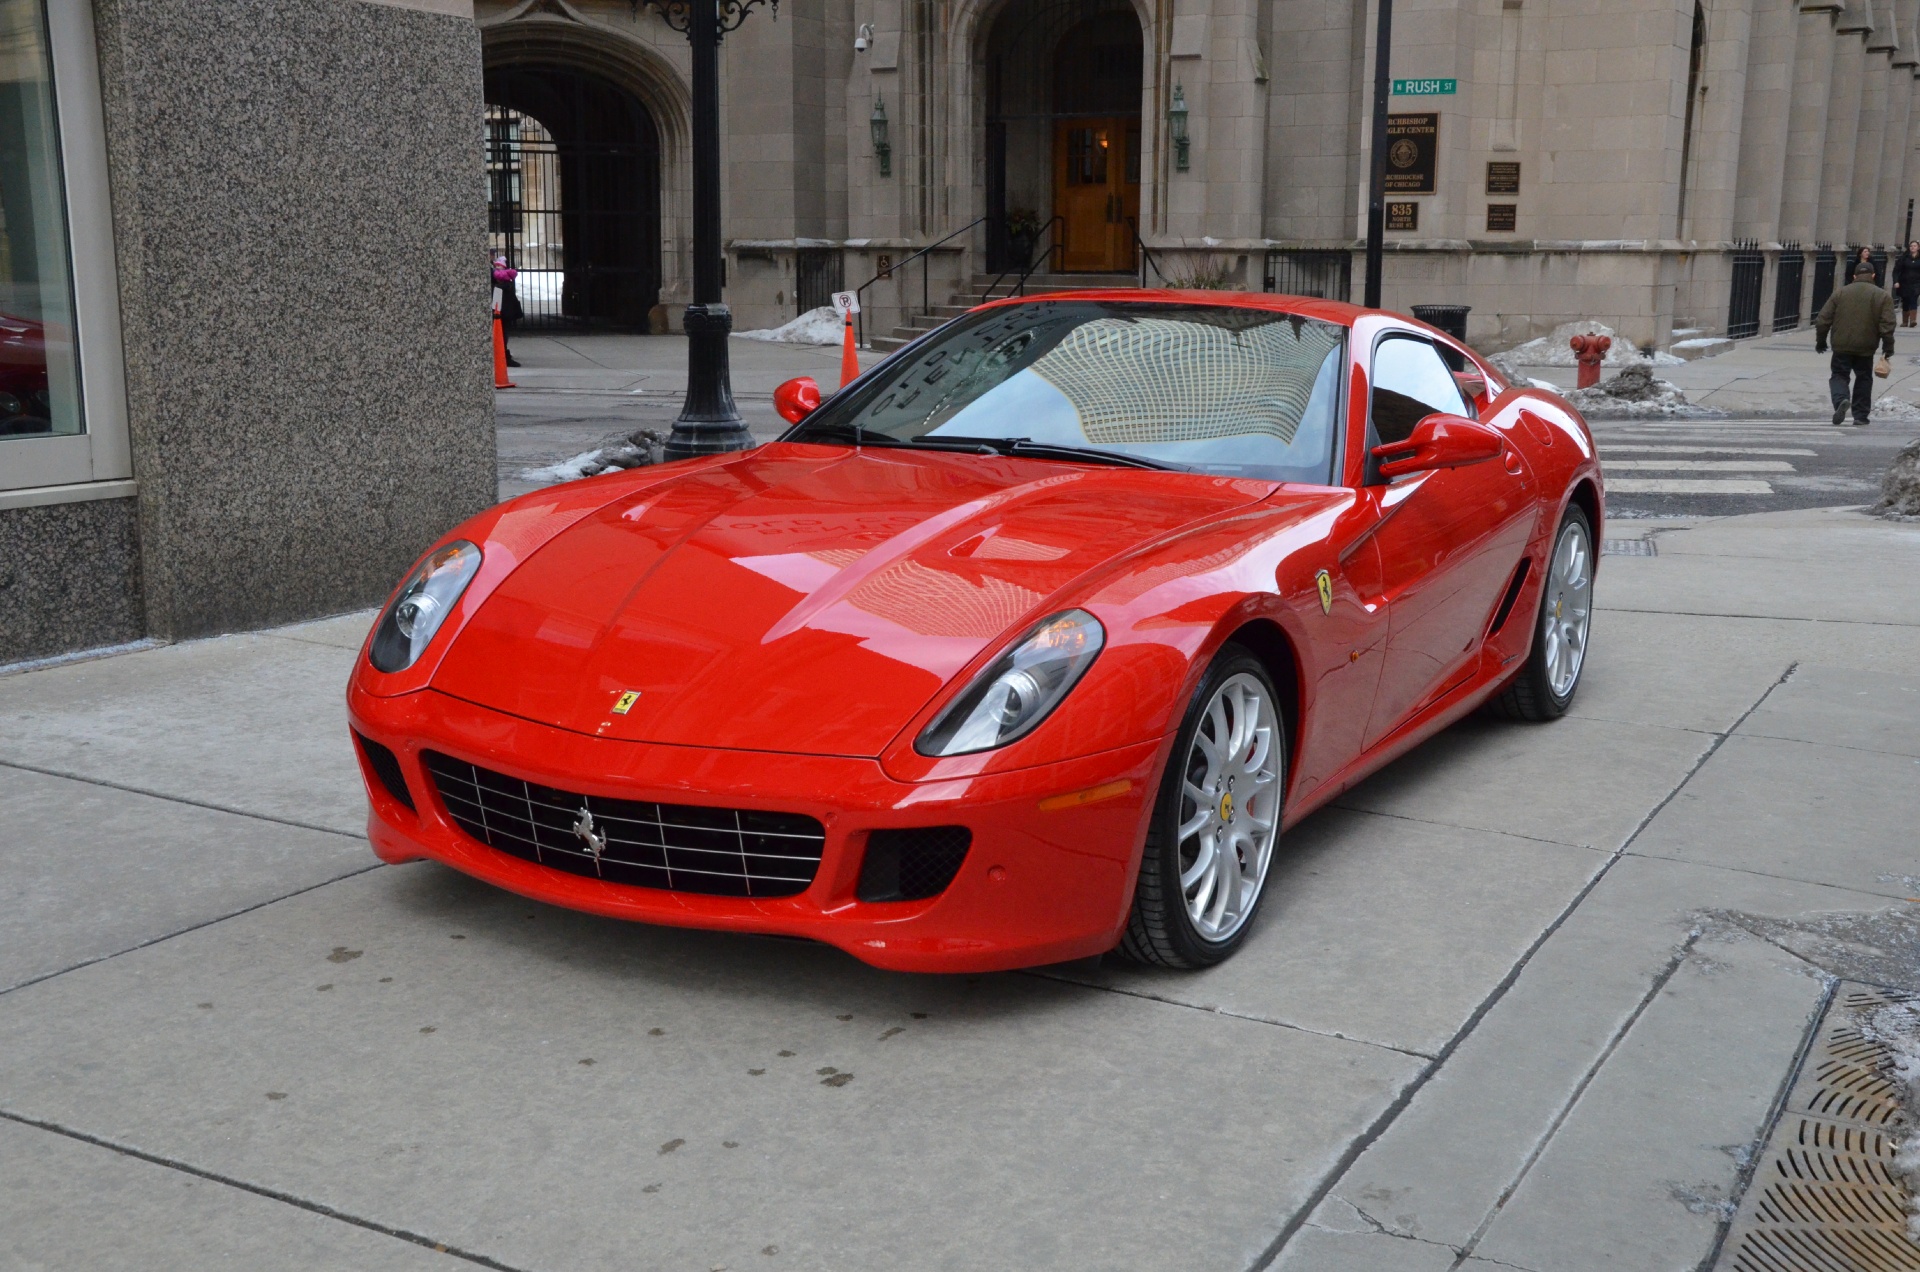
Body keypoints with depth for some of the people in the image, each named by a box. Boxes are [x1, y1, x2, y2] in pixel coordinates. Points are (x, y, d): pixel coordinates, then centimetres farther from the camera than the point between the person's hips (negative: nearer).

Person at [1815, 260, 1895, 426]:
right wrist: (1888, 346, 2)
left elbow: (1823, 320, 2)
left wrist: (1820, 341, 13)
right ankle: (1860, 415, 14)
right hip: (1865, 347, 0)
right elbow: (1887, 325, -7)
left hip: (1842, 345, 0)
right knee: (1864, 378, 14)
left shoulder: (1840, 293, 3)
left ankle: (1840, 400, -22)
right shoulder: (1883, 296, 0)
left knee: (1839, 375, 8)